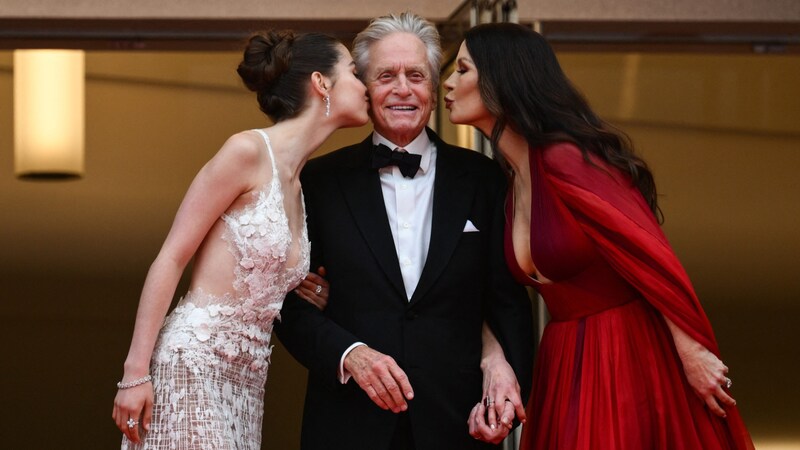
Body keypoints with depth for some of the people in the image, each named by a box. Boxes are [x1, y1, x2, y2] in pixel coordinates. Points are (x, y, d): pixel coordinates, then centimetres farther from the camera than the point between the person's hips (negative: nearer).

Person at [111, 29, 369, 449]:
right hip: (191, 366, -8)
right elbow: (169, 260, -10)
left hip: (244, 383, 8)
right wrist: (135, 373, -16)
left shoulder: (301, 187, 17)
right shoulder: (248, 151, -7)